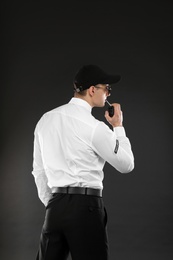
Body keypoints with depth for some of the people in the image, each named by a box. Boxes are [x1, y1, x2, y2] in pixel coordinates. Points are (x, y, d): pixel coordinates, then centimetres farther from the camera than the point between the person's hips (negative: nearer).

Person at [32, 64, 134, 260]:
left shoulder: (46, 120, 10)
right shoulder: (94, 127, -10)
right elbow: (126, 165, 0)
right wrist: (118, 126, 9)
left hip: (55, 206, 7)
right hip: (86, 207, -7)